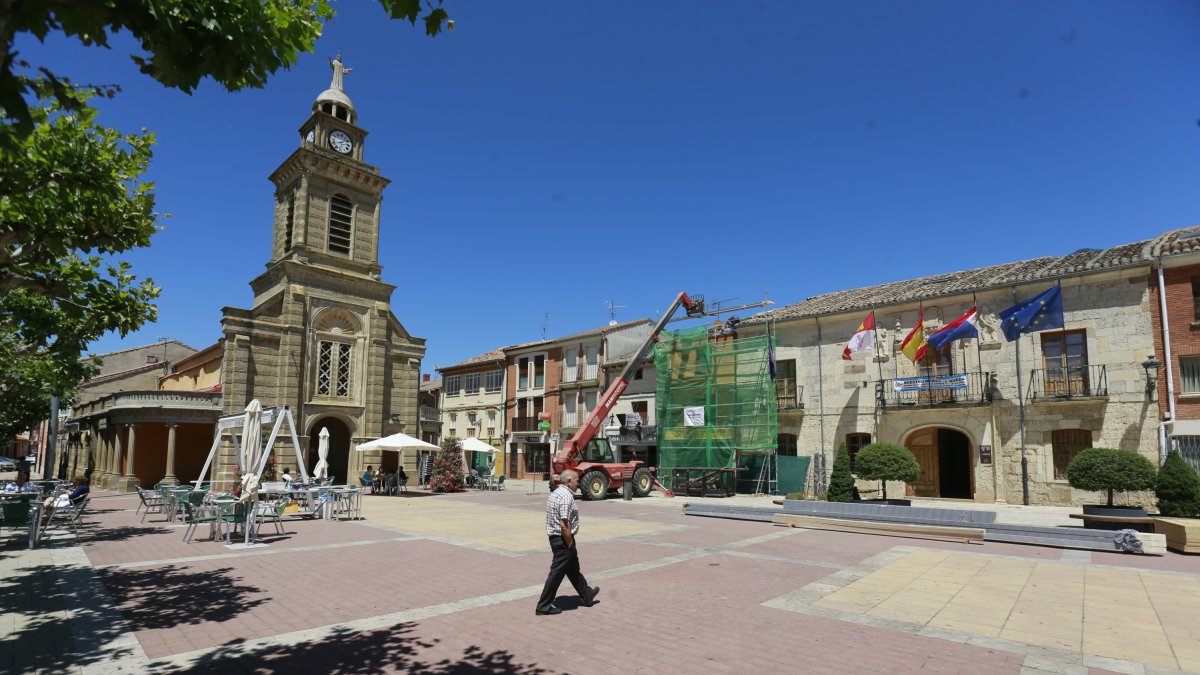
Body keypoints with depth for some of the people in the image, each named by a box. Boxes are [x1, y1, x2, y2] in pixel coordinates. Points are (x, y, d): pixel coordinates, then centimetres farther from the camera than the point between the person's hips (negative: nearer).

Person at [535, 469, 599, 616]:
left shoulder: (555, 493, 12)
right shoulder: (566, 496, -20)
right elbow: (564, 523, -25)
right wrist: (570, 543, -17)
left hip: (554, 537, 10)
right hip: (563, 539, -10)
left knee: (573, 568, 21)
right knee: (557, 572, -1)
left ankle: (586, 596, 36)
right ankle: (544, 606, 7)